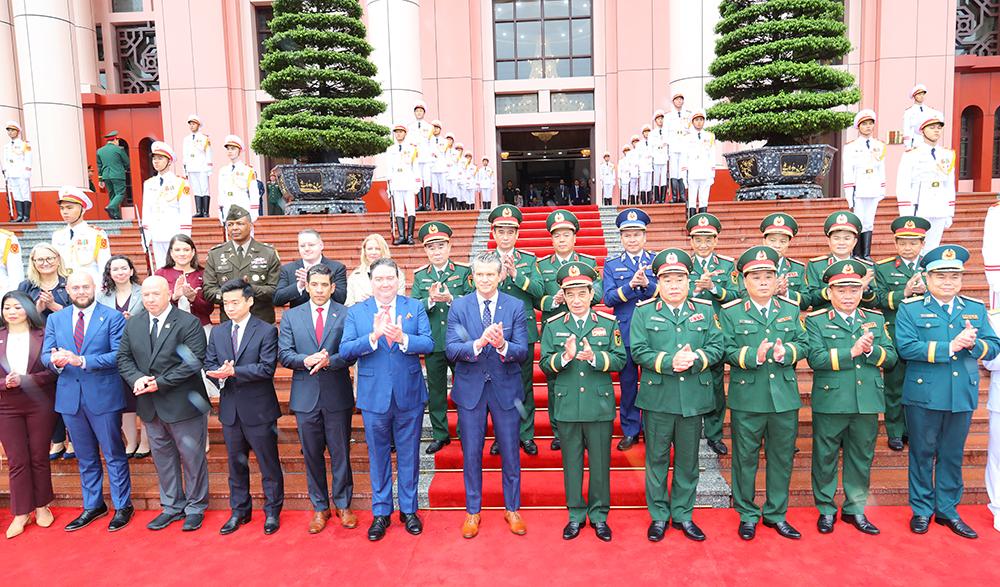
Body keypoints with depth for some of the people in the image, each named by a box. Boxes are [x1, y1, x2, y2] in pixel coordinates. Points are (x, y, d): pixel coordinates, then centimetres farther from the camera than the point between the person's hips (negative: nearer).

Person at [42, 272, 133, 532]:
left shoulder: (113, 317, -6)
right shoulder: (55, 319, 9)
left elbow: (118, 354, -14)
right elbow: (45, 354, 5)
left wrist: (82, 361, -24)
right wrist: (55, 360, -18)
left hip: (104, 396, -4)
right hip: (70, 396, 4)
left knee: (114, 454, 6)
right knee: (85, 457, 17)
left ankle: (123, 506, 19)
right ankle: (92, 506, 31)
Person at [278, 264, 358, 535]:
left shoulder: (346, 315, -1)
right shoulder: (291, 316, 6)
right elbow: (284, 354, 0)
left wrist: (329, 361, -23)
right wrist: (307, 360, -18)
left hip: (337, 396, -2)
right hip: (306, 397, 2)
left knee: (340, 453, 8)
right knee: (312, 455, 12)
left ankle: (343, 504, 24)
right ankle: (320, 507, 26)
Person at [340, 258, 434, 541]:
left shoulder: (415, 307, 1)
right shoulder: (355, 312, 1)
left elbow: (428, 344, -10)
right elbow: (345, 350, -10)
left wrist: (403, 338, -28)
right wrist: (373, 336, -26)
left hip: (409, 395, 0)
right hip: (374, 396, 0)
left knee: (409, 454, 12)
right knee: (378, 455, 12)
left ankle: (408, 509, 29)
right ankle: (381, 512, 28)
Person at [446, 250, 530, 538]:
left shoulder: (516, 306, -3)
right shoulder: (459, 306, -2)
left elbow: (523, 352, -10)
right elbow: (451, 350, -11)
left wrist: (502, 345, -31)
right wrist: (478, 343, -29)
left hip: (505, 388, 0)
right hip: (470, 389, 0)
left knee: (510, 453, 11)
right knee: (471, 454, 11)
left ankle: (512, 509, 31)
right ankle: (472, 511, 29)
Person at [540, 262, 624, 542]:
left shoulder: (609, 323, 1)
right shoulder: (553, 325, 3)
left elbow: (619, 360, -5)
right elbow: (545, 364, -2)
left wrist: (594, 356, -22)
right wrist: (564, 356, -21)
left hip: (600, 404, 0)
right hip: (567, 405, 1)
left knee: (600, 461, 9)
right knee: (571, 462, 11)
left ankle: (599, 514, 25)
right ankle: (576, 514, 26)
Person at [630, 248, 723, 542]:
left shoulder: (705, 310, 7)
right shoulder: (643, 311, 1)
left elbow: (716, 347, 1)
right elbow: (639, 351, -6)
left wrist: (694, 360, -17)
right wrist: (670, 361, -20)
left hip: (693, 398, 2)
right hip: (657, 397, -2)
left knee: (688, 460, 12)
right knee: (657, 458, 8)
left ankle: (683, 514, 28)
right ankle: (658, 515, 23)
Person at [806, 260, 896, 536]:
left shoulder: (876, 319, 10)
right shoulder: (816, 321, -2)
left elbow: (891, 357, 4)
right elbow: (816, 359, -14)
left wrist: (871, 350, -15)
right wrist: (853, 351, -18)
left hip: (867, 402, 4)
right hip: (830, 402, -3)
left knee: (861, 458, 13)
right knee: (825, 458, 7)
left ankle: (855, 508, 29)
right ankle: (826, 510, 23)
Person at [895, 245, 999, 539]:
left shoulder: (976, 309, 10)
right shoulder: (910, 309, -3)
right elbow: (906, 347, -16)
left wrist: (973, 344, -17)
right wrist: (950, 347, -19)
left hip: (962, 397, 4)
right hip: (923, 396, -3)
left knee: (952, 456, 13)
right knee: (922, 454, 7)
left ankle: (947, 509, 28)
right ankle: (921, 510, 21)